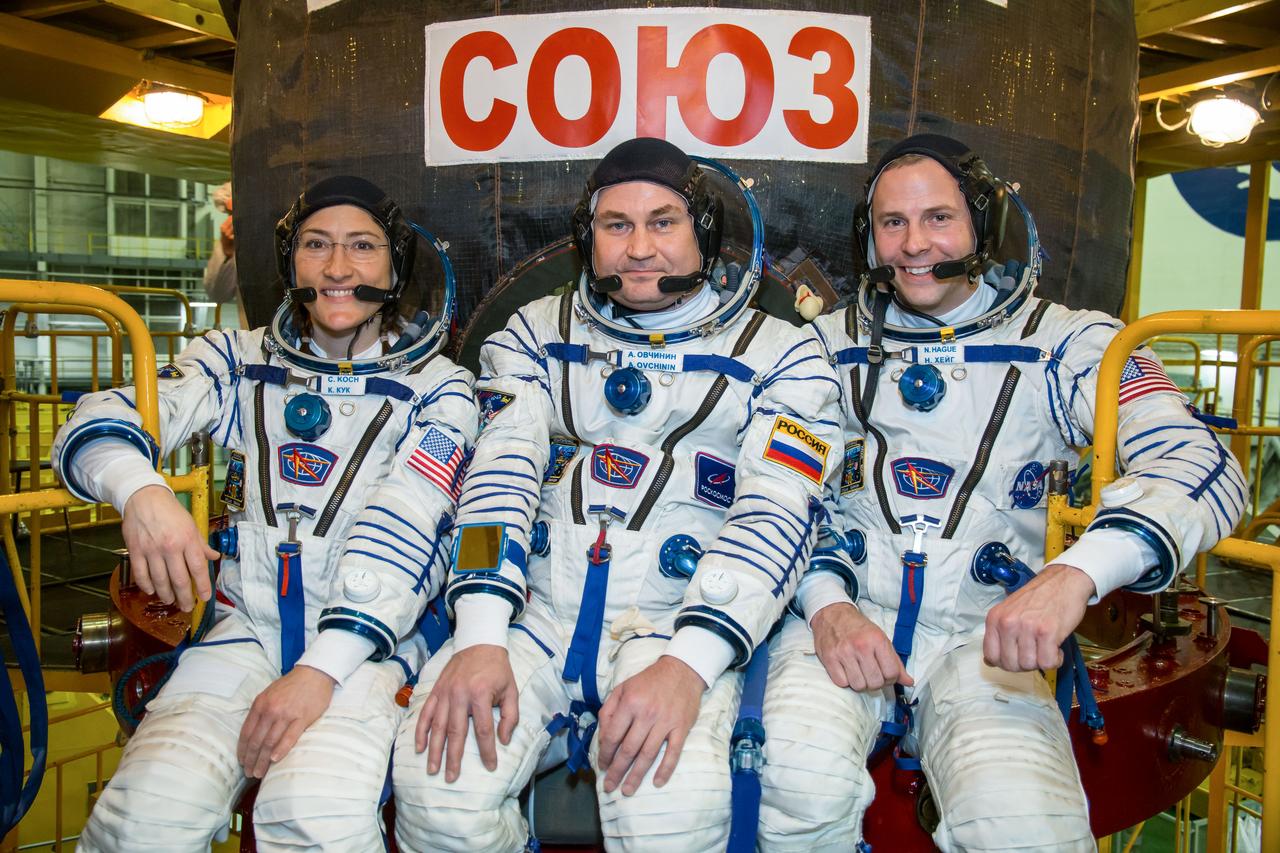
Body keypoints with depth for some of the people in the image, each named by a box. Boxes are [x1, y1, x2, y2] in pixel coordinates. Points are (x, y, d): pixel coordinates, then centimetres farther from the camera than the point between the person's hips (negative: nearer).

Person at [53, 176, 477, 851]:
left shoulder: (437, 385, 3)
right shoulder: (241, 358, 11)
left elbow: (401, 534, -9)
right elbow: (103, 421, 1)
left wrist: (319, 670, -19)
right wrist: (140, 490, -24)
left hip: (370, 636, -2)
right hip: (246, 624, 3)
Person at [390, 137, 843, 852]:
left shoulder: (780, 354, 7)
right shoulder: (536, 334, 15)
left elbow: (778, 515, -5)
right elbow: (501, 473, 1)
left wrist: (688, 665, -20)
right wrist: (480, 639, -15)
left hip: (673, 624, -1)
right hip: (533, 614, 2)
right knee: (440, 790, -23)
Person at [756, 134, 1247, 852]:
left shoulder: (1067, 343, 4)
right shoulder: (832, 344, 12)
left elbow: (1197, 461, -10)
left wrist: (1075, 574, -29)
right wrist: (826, 602, -10)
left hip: (985, 638, 0)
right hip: (842, 614, 1)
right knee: (801, 782, -29)